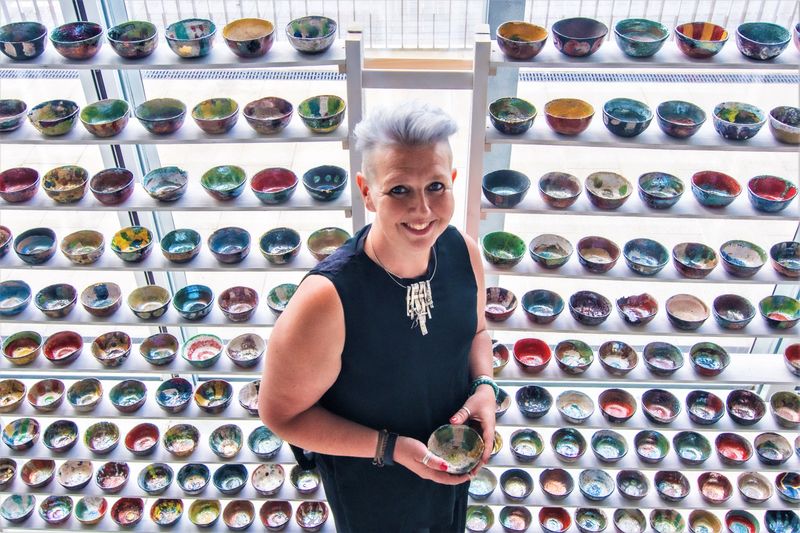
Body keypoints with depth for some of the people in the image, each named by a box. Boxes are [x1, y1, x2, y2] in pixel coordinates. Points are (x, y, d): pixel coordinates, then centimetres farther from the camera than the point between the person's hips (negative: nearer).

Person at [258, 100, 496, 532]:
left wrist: (485, 386, -17)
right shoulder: (325, 300, -35)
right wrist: (391, 448, -26)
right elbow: (280, 413, -22)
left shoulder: (464, 252, -19)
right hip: (368, 487, -4)